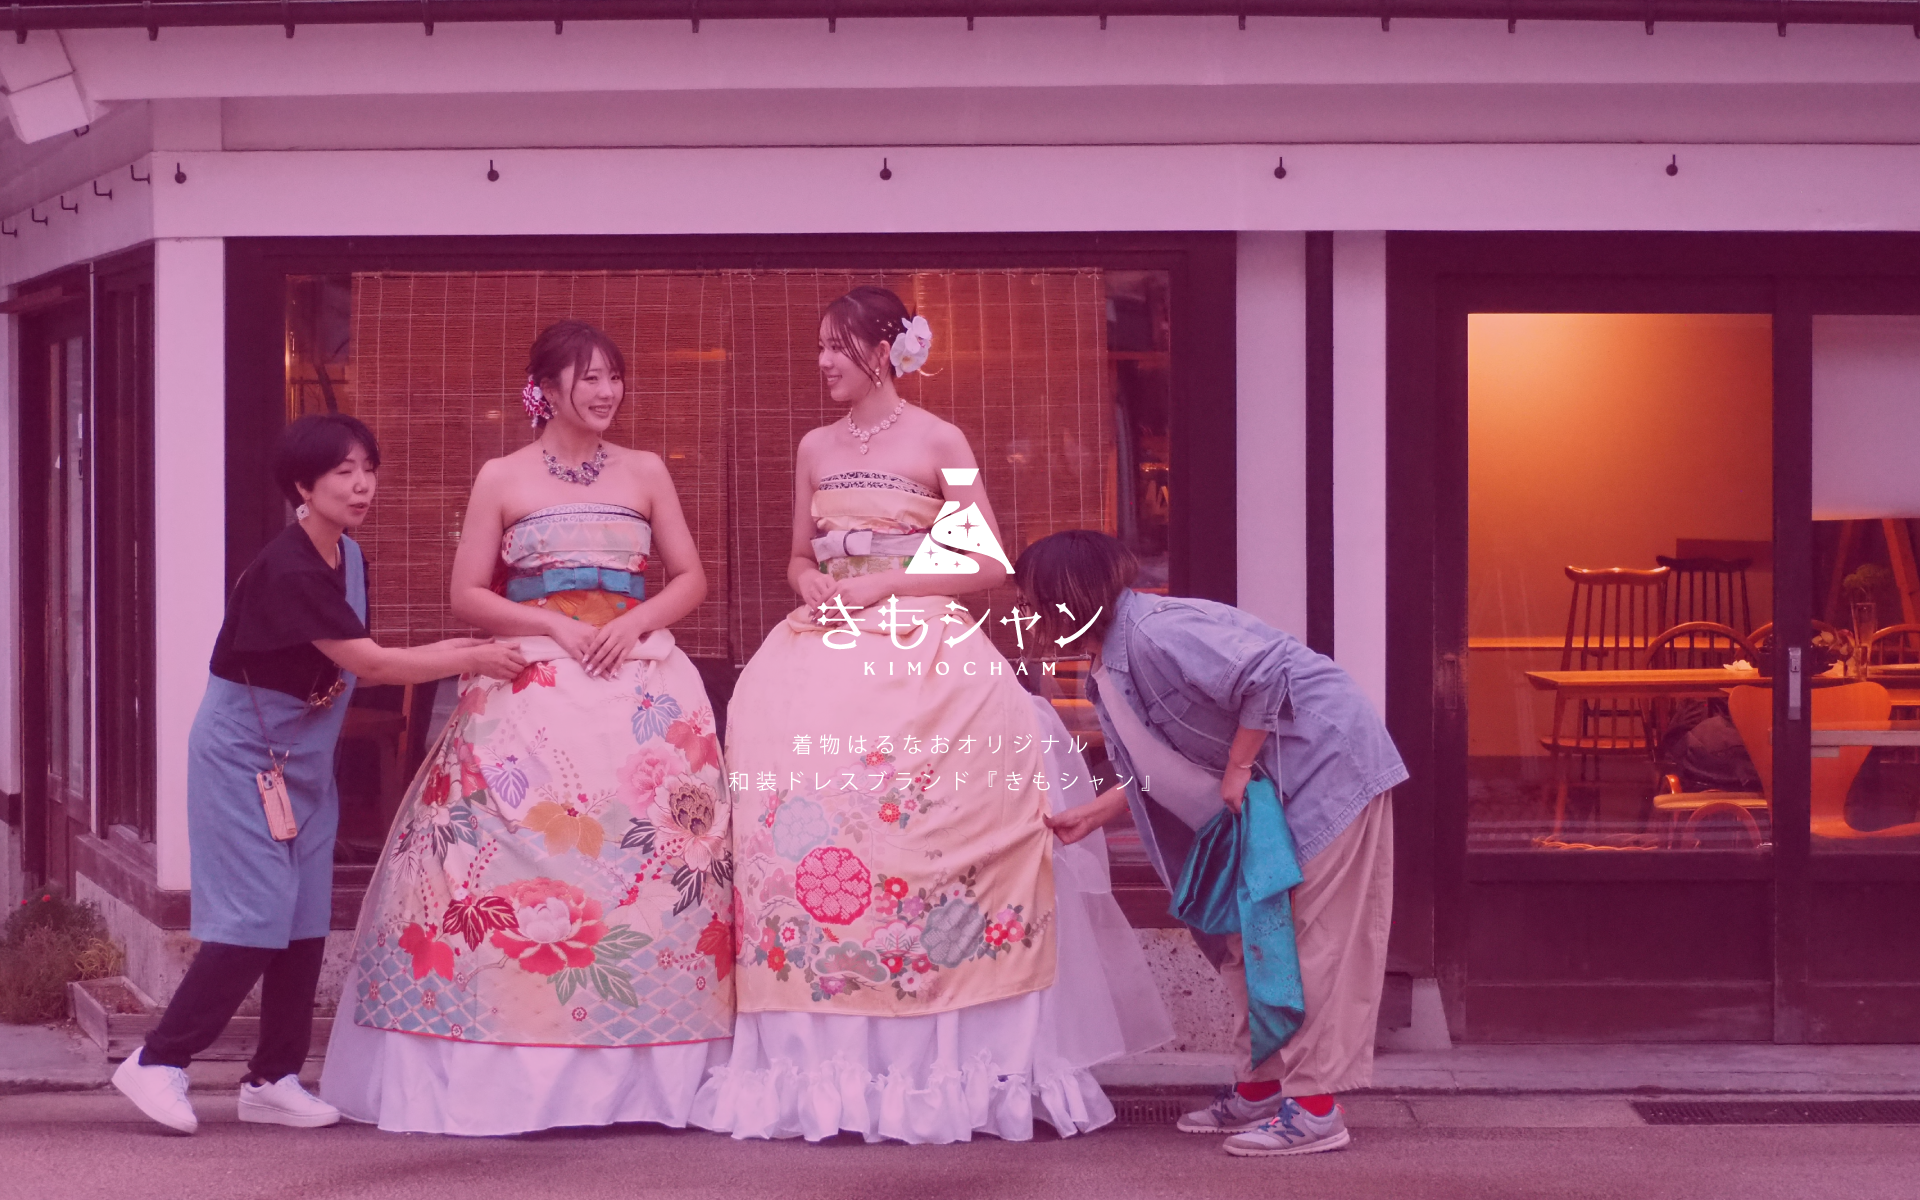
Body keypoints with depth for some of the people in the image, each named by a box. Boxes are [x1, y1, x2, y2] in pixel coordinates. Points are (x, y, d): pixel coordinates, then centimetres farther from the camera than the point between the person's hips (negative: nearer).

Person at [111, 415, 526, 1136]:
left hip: (302, 764, 8)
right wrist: (465, 661, -15)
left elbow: (355, 664, 9)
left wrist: (444, 651, 0)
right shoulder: (288, 570, -23)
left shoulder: (347, 559, 5)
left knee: (305, 923, 6)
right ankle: (158, 1062, -1)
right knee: (255, 919, -11)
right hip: (242, 757, -8)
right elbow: (365, 663, -23)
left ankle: (273, 1081, 14)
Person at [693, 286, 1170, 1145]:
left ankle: (943, 1056, -8)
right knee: (801, 807, -13)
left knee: (920, 828, -17)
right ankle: (816, 1056, -9)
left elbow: (989, 565, 0)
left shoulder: (939, 443, 3)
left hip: (927, 655, -4)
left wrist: (887, 584, -8)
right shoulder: (816, 448, 16)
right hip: (828, 652, 4)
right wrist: (813, 584, 1)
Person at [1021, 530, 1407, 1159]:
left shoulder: (1153, 634, -23)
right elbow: (1160, 771, 16)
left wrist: (1239, 769, -21)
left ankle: (1315, 1107, -5)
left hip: (1330, 762, -11)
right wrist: (1089, 816, 14)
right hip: (1274, 784, 11)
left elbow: (1266, 673, -30)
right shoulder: (1116, 662, 9)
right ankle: (1263, 1085, 20)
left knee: (1320, 937, -8)